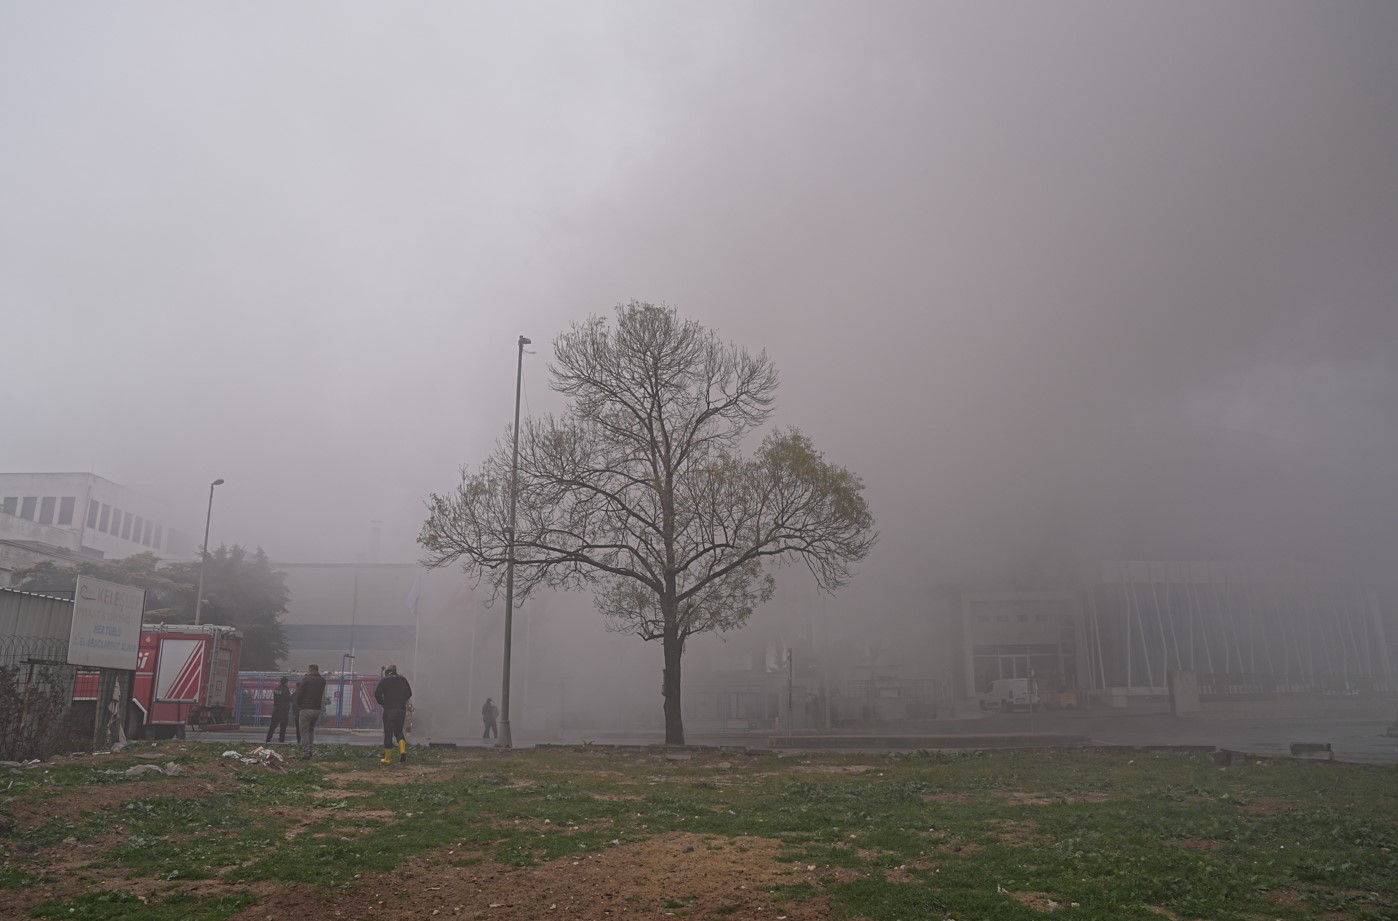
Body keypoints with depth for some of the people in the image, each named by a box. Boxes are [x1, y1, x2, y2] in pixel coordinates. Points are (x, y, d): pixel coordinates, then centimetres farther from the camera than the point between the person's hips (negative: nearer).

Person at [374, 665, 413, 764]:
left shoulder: (384, 680, -1)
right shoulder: (402, 679, 10)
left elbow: (377, 694, -9)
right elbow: (409, 693, 11)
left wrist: (382, 703, 6)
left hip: (389, 710, -3)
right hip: (401, 709, 3)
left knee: (388, 734, 2)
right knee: (398, 731, 16)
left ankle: (388, 758, 3)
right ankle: (402, 749, -8)